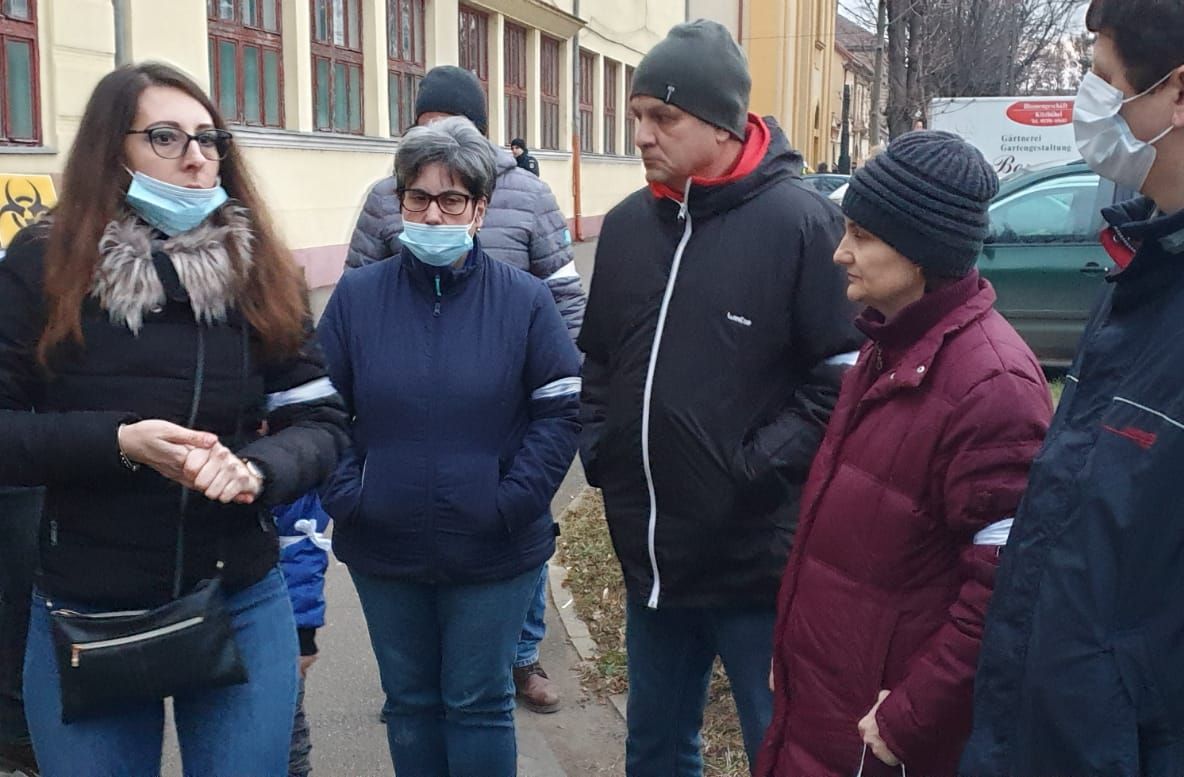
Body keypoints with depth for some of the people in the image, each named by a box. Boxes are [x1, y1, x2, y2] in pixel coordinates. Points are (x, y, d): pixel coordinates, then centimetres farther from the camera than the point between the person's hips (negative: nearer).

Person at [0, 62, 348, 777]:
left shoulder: (258, 269, -1)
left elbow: (321, 420, -1)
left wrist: (257, 470, -21)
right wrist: (117, 442, -23)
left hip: (243, 609, 1)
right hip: (86, 618, -1)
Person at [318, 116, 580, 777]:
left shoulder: (524, 300, -6)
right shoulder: (358, 296, -1)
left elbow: (562, 411, -6)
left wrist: (512, 504, -13)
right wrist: (347, 495, -8)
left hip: (494, 554, -2)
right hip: (383, 550, 2)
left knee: (479, 704, 11)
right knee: (410, 701, 18)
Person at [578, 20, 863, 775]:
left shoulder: (802, 222, -13)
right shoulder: (627, 224, 8)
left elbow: (841, 374, -14)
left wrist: (760, 469, -18)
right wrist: (598, 447, 6)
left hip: (757, 558, -6)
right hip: (649, 554, 7)